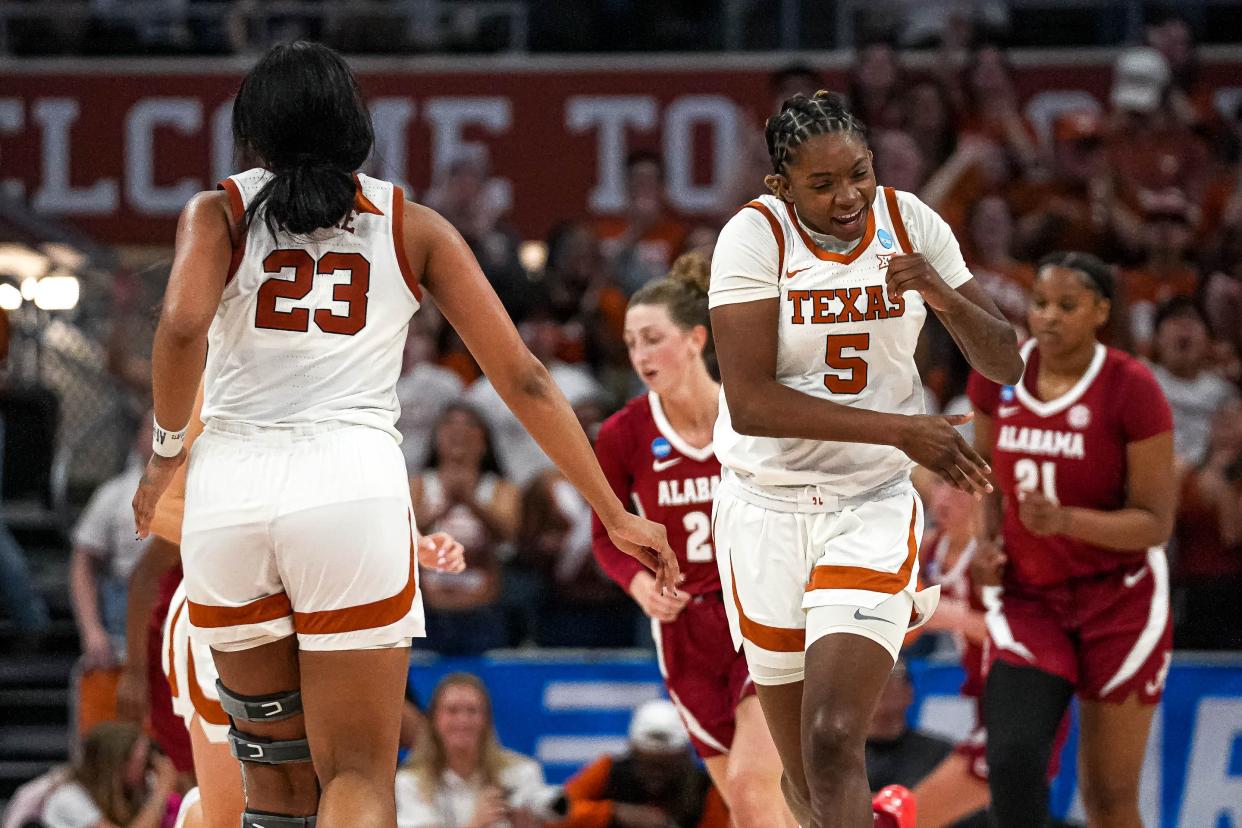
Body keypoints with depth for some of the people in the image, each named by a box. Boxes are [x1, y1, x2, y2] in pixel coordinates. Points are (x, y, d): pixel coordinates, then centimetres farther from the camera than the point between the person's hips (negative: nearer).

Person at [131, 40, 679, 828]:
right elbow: (522, 377, 9)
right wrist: (615, 513, 14)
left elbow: (183, 327, -13)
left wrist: (166, 451, 4)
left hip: (230, 491, 1)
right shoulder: (411, 227, 12)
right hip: (354, 485, -1)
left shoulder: (219, 213, 9)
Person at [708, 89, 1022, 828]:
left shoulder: (910, 225, -3)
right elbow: (750, 403, -23)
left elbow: (1006, 365, 2)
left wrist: (948, 298, -19)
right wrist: (900, 429, -27)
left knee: (835, 743, -19)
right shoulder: (756, 236, -14)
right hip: (767, 508, -1)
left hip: (874, 505, 1)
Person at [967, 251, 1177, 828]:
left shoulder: (1130, 389, -13)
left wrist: (1064, 520, -28)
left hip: (1118, 601, -3)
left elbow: (1155, 522, -13)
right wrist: (989, 542, -3)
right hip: (1028, 598, 3)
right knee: (1011, 759, -19)